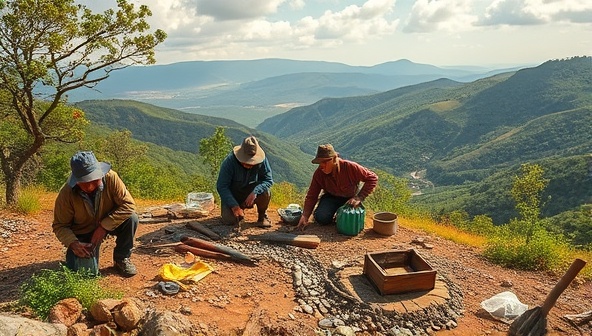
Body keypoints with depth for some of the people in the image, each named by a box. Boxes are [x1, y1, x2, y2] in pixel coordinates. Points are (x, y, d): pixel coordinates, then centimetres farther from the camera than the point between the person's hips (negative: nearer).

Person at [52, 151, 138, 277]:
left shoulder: (110, 178, -26)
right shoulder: (66, 194, -24)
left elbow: (128, 205, -26)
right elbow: (59, 226, -14)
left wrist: (104, 226, -30)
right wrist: (73, 243, -33)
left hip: (108, 224, 1)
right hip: (83, 233, -1)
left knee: (131, 218, -29)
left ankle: (121, 258, -4)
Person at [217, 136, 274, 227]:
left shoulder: (262, 160, -19)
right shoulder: (229, 161, -25)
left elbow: (268, 180, -18)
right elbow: (221, 186, -23)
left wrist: (255, 192, -37)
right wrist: (234, 205, -34)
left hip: (250, 194, 1)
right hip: (232, 195, -1)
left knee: (265, 192, -31)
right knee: (230, 220, -23)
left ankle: (262, 215, -1)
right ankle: (241, 209, 13)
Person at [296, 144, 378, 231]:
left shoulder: (350, 167, -28)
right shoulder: (318, 173, -20)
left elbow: (372, 178, -23)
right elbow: (311, 196, -15)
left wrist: (359, 198, -30)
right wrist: (305, 217, -26)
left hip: (350, 198, -1)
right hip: (331, 197, 1)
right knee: (321, 218, -25)